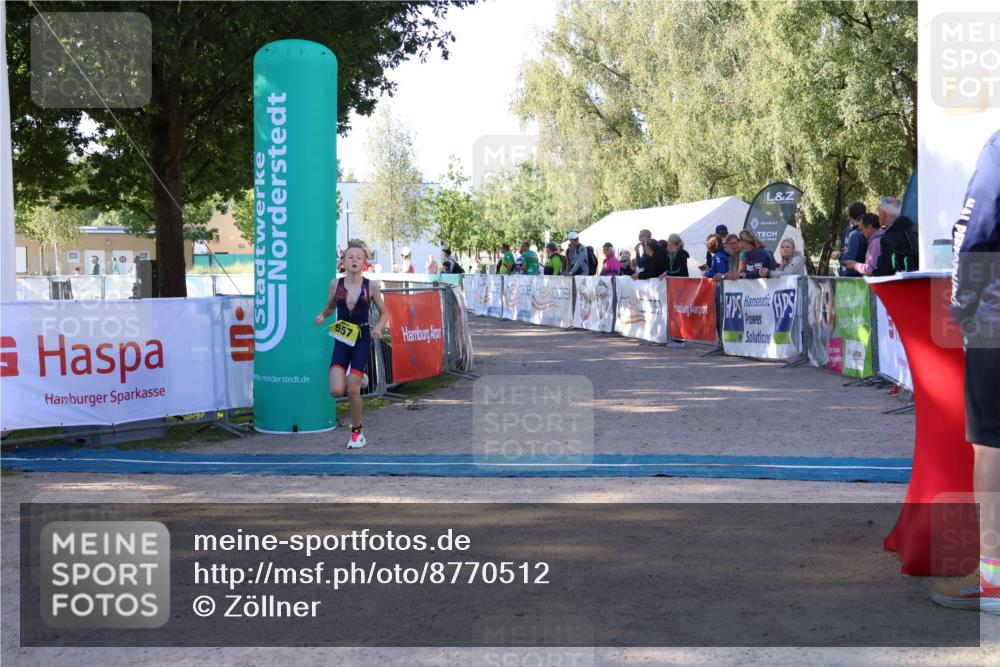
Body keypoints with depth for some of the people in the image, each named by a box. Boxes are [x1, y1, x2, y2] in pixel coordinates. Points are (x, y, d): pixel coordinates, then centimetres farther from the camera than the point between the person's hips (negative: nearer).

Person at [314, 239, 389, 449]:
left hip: (362, 340, -2)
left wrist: (379, 328, -17)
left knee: (352, 390, -5)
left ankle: (357, 433, 17)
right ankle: (358, 379, 27)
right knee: (336, 391, -9)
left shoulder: (371, 286, -7)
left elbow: (384, 314, 3)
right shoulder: (335, 284, -1)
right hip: (341, 340, 2)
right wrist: (321, 315, -5)